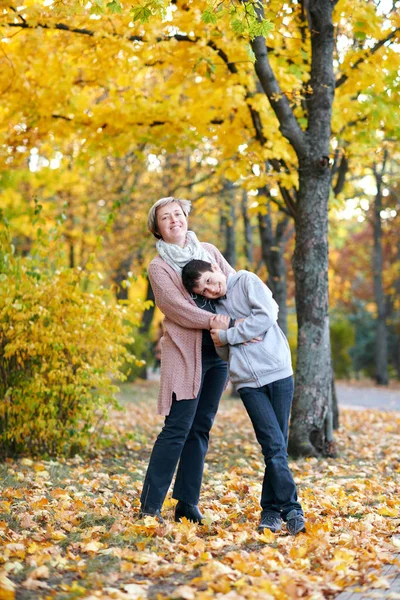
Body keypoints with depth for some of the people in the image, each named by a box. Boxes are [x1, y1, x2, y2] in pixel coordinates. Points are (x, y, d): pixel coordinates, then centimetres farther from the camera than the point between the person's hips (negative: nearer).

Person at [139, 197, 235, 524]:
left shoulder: (209, 251, 15)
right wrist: (214, 321, -24)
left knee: (201, 429, 6)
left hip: (218, 351, 5)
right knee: (178, 428, -10)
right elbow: (175, 306, -13)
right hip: (185, 352, -5)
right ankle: (149, 506, -5)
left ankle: (187, 505, 11)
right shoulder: (159, 266, 0)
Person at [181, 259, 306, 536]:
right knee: (274, 446, -11)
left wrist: (228, 335, -6)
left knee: (278, 447, 1)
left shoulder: (247, 280, 2)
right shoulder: (213, 307, 13)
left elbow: (266, 316, -12)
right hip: (248, 382, 2)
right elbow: (224, 352, 9)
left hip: (278, 372, -2)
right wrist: (238, 329, -11)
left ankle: (271, 510, 11)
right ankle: (292, 510, -6)